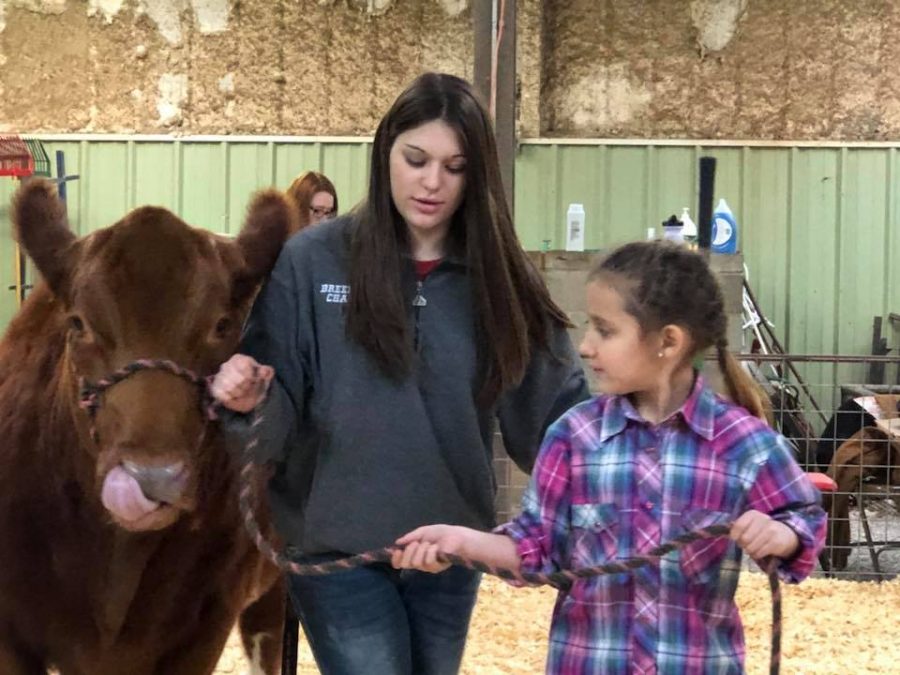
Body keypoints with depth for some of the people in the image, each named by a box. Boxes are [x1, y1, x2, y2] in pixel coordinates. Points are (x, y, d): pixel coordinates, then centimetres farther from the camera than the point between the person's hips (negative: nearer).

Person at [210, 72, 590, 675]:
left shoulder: (499, 278, 0)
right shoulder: (310, 262, -7)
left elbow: (557, 408, 0)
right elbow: (279, 405, -5)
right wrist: (250, 401, -26)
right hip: (337, 546, -3)